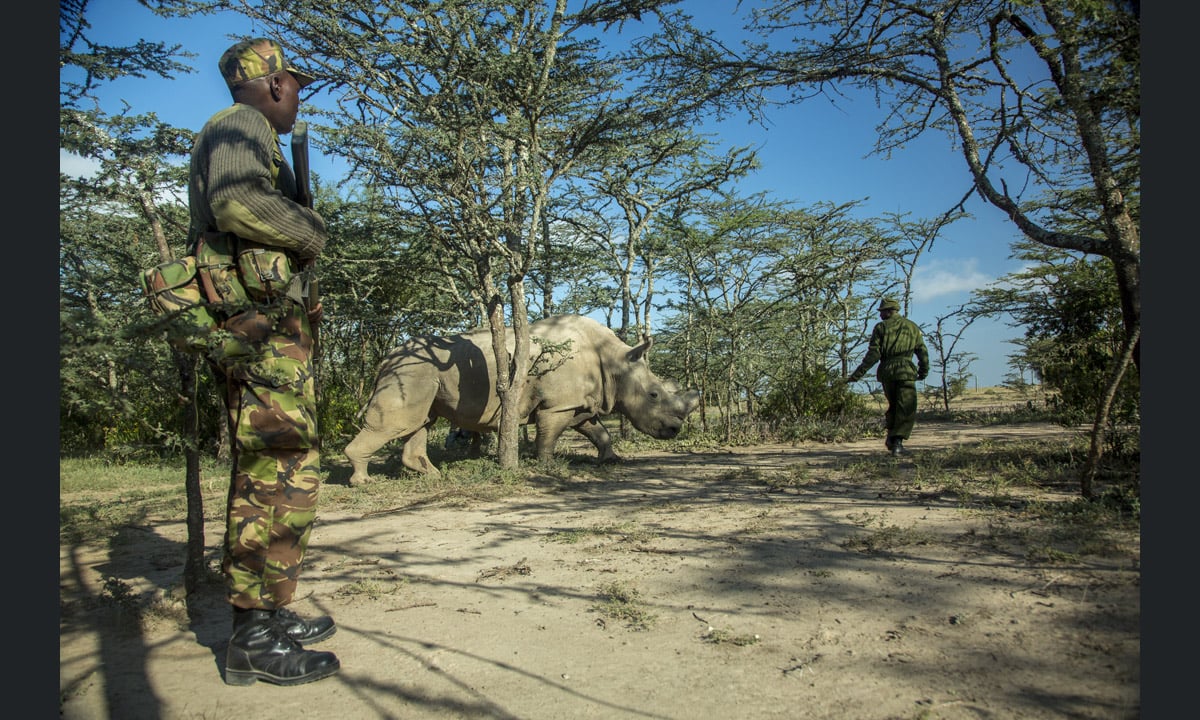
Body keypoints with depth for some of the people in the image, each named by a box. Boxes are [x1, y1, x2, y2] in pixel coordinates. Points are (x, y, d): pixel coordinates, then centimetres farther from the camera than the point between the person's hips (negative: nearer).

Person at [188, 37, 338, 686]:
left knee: (271, 478, 13)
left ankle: (271, 614, 22)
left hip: (261, 332, 11)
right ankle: (253, 640, -4)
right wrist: (310, 231, -10)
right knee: (279, 480, -10)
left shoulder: (239, 138, 27)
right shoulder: (240, 125, -4)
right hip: (262, 325, -11)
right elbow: (239, 204, -25)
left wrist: (297, 235, 17)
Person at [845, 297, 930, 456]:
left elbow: (873, 355, -5)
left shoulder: (881, 327, 3)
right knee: (906, 410, -1)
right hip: (906, 372, -1)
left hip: (886, 372, 1)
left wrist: (857, 374, -3)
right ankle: (897, 441, -14)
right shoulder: (913, 327, 11)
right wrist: (924, 372, 27)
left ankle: (891, 437, 17)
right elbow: (923, 352, 12)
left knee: (893, 406, 19)